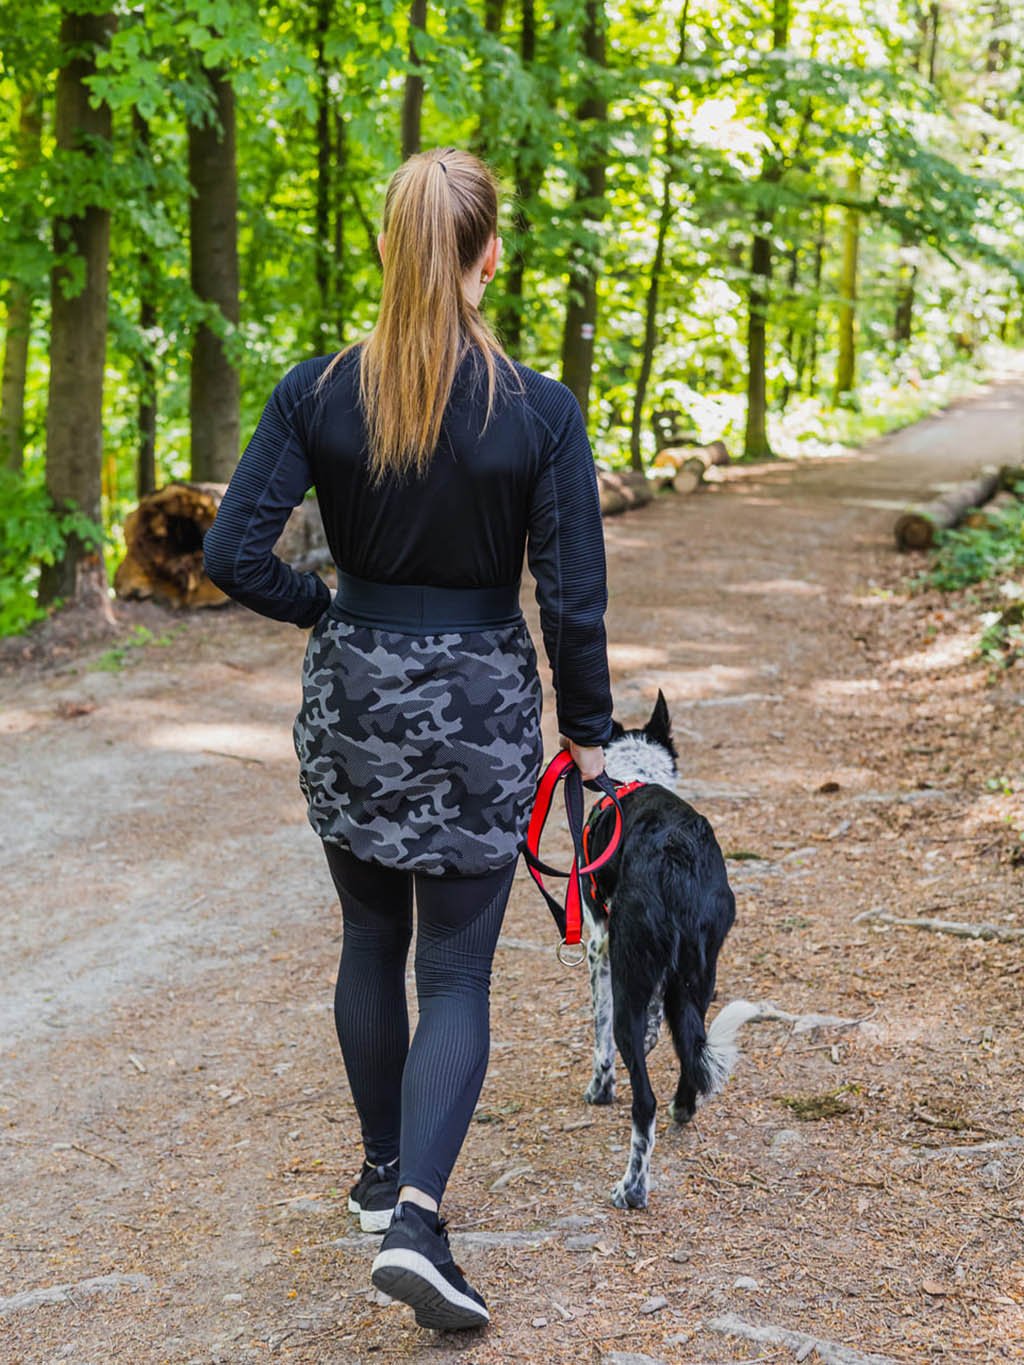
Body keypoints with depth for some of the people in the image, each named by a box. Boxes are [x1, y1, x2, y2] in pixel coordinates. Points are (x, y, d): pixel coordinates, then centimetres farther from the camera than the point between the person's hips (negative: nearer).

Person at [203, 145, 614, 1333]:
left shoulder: (317, 392, -8)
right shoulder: (539, 410, -13)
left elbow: (233, 554, -12)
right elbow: (573, 599, -10)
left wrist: (322, 610, 6)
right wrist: (587, 731, 3)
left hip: (351, 699, 2)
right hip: (481, 708, -2)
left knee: (371, 943, 21)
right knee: (457, 974, 6)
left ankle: (384, 1171, 36)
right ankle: (415, 1216, -9)